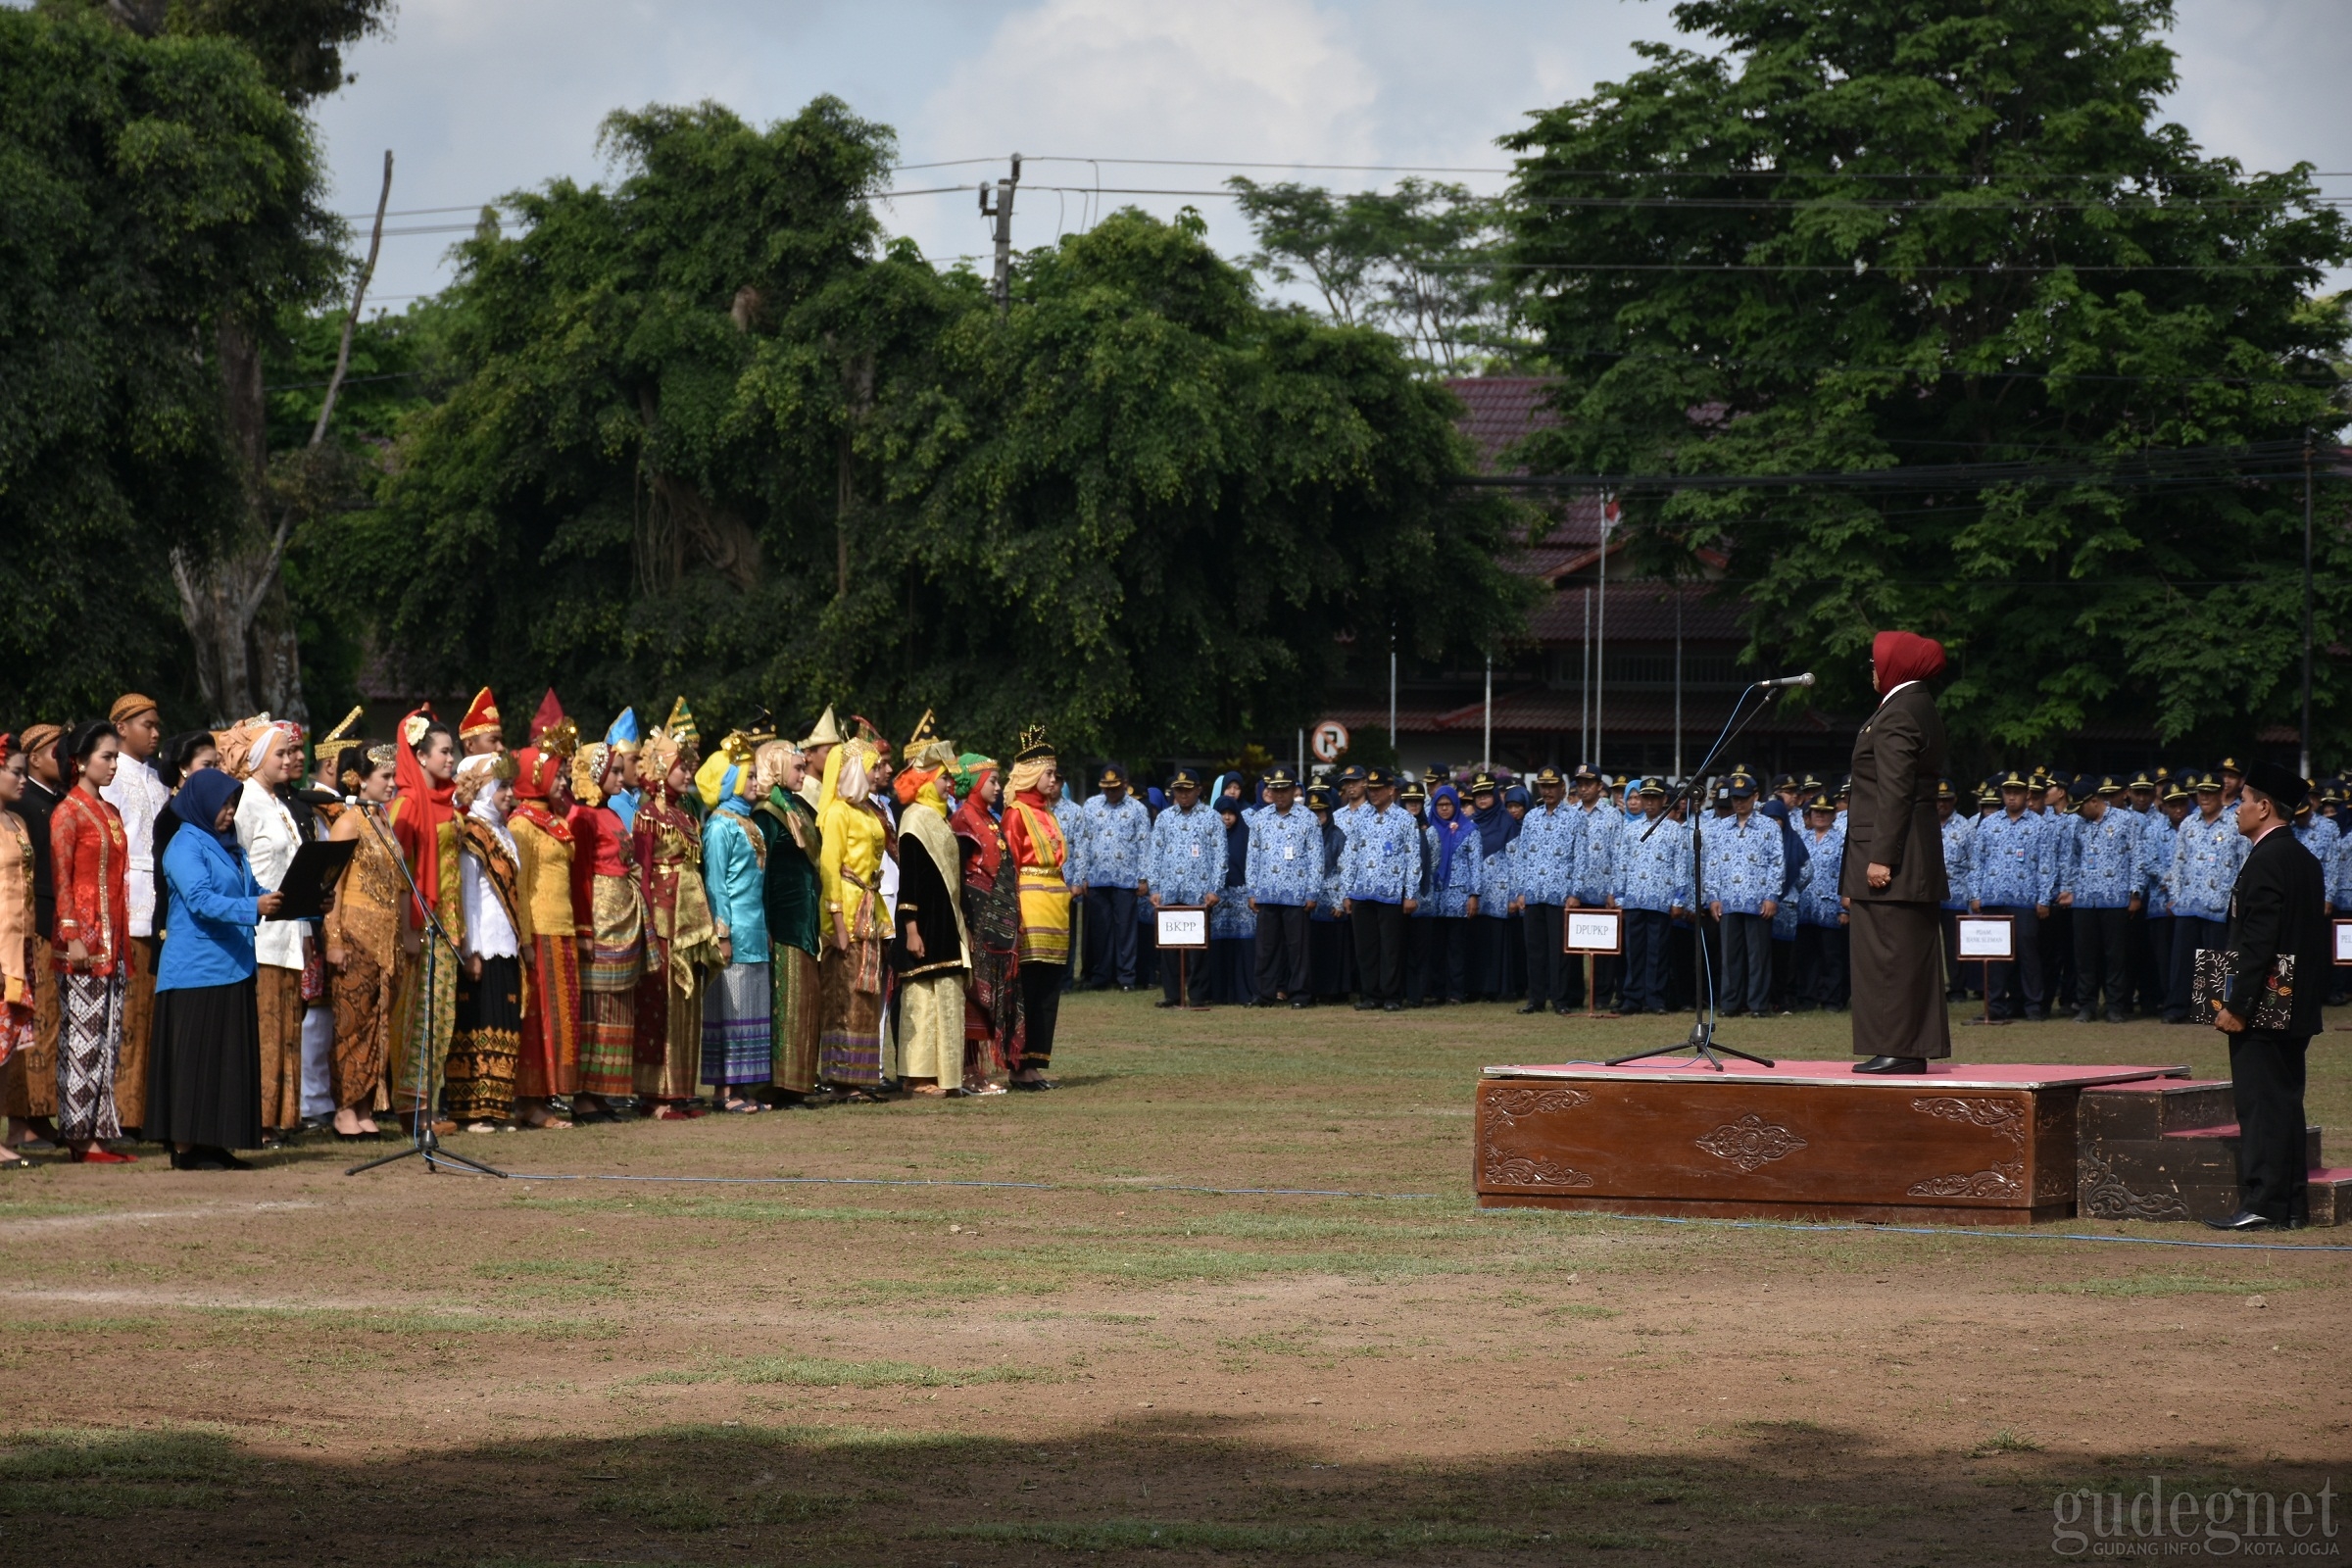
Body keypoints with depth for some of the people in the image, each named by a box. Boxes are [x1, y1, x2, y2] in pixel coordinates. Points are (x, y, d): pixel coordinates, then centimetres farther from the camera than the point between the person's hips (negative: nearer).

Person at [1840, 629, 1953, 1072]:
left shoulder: (1896, 714, -15)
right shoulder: (1922, 708, 17)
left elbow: (1894, 792, -20)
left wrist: (1880, 857, -21)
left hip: (1892, 859, -11)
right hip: (1918, 861, 11)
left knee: (1888, 954, -8)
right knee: (1913, 952, 11)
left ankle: (1896, 1050, -9)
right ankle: (1915, 1050, 14)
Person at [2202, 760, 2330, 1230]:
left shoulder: (2265, 861, -16)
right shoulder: (2304, 859, 15)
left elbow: (2257, 941, -21)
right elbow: (2317, 940, 18)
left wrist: (2237, 1006, -20)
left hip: (2264, 1006, -9)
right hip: (2296, 1009, 9)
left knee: (2260, 1102, -7)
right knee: (2285, 1100, 12)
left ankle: (2260, 1205, -7)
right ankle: (2293, 1205, 15)